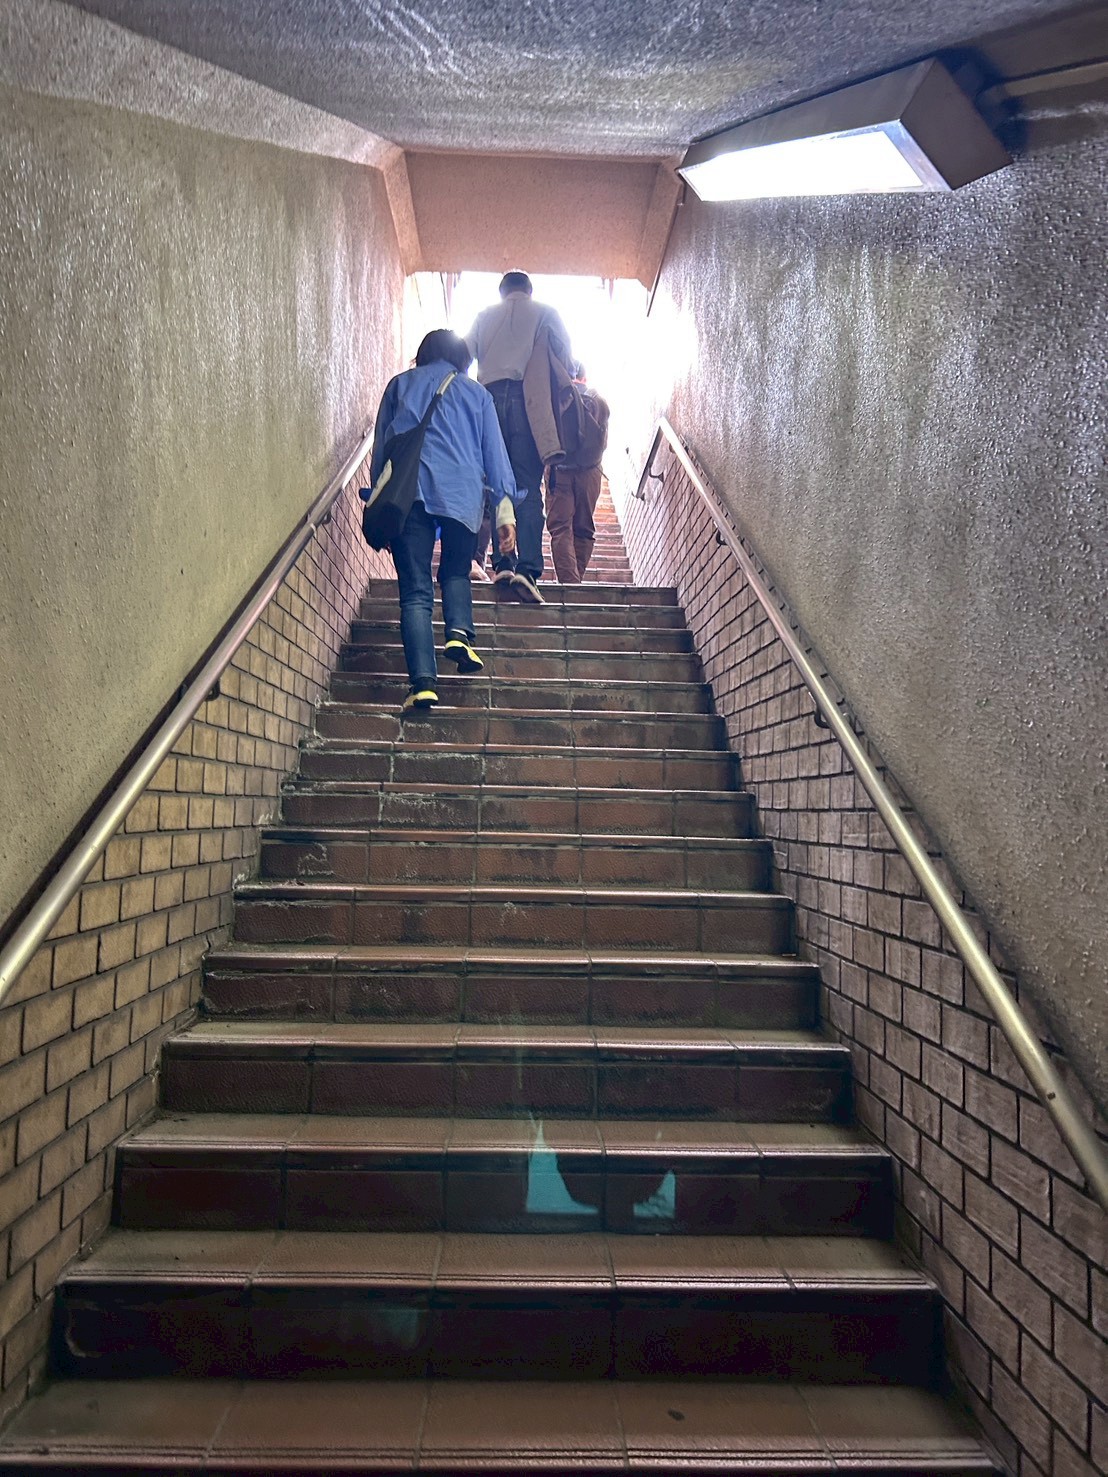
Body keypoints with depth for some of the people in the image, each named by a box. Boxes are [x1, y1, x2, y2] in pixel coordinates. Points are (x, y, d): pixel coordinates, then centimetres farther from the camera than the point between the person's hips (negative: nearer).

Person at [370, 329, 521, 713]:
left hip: (407, 491, 0)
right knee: (456, 572, 22)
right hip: (462, 494, 1)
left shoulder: (399, 385, 23)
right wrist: (506, 509, 10)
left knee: (415, 591, -2)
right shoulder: (476, 393, 21)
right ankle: (459, 631, -6)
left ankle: (423, 681, -16)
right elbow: (495, 453, 14)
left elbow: (380, 446, 18)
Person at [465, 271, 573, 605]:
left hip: (490, 396, 2)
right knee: (528, 486, -10)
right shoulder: (545, 313, 18)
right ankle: (528, 568, -22)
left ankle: (502, 562, -6)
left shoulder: (484, 316, 24)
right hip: (529, 396, -2)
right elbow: (565, 357, 6)